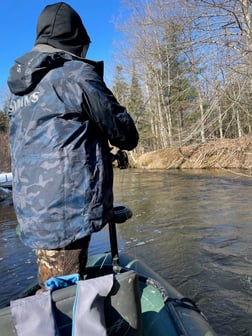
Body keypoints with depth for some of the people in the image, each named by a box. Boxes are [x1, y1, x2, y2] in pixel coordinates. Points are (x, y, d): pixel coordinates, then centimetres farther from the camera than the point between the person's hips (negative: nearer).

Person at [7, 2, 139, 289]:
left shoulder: (20, 87, 14)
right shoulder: (76, 73, -9)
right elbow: (124, 133, -7)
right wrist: (125, 141, 18)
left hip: (31, 210, 8)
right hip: (67, 211, -8)